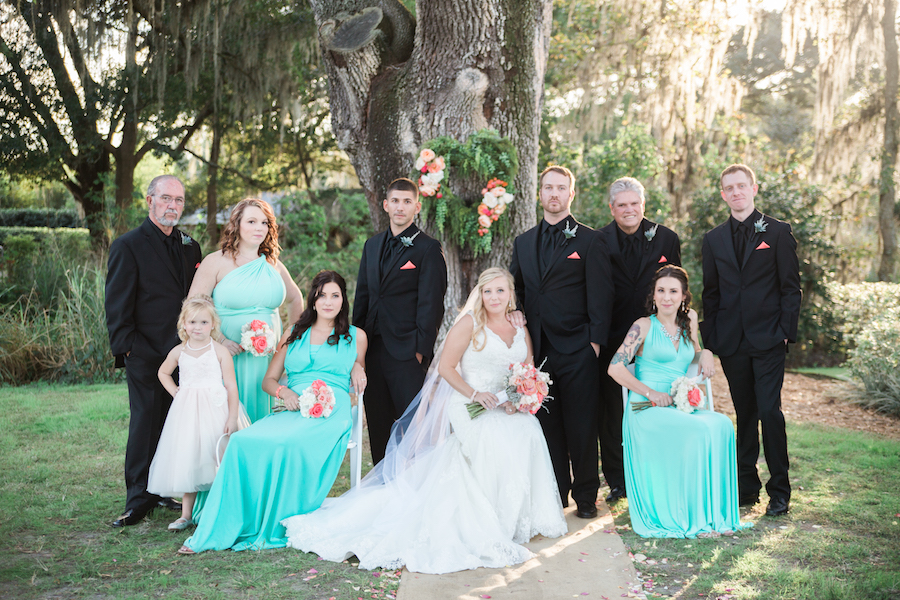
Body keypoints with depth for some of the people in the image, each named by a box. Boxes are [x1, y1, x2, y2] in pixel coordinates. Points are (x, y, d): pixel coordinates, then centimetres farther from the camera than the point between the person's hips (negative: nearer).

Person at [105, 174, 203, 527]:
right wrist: (126, 349, -12)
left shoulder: (190, 247, 14)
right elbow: (117, 305, -7)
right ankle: (139, 499, 13)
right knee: (145, 425, 2)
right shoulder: (128, 246, -4)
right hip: (146, 355, -5)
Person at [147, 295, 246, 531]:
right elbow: (163, 373, 27)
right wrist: (174, 392, 10)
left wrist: (232, 418, -11)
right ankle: (186, 514, 14)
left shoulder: (220, 352, -4)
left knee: (213, 459, -4)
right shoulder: (178, 352, 7)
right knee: (186, 460, 6)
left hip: (214, 412, -3)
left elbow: (231, 386, -5)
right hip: (186, 412, 4)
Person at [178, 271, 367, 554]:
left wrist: (358, 368, 5)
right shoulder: (294, 334, 24)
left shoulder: (356, 336, 19)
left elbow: (358, 376, 30)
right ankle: (221, 528, -22)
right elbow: (268, 380, 21)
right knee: (241, 440, -27)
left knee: (288, 444, -36)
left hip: (332, 412, -3)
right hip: (292, 411, 3)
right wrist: (284, 392, -3)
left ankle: (277, 527, -21)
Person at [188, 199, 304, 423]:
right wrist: (220, 340, -17)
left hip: (266, 359, 4)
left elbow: (295, 298, 26)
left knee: (260, 412, 7)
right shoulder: (216, 262, -2)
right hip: (229, 355, -4)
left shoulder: (273, 265, 11)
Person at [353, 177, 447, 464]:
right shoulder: (372, 245, 15)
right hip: (372, 348, 6)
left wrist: (421, 349, -14)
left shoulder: (428, 249, -5)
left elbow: (431, 304, -9)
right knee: (378, 426, 12)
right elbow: (362, 296, 17)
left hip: (407, 352, -6)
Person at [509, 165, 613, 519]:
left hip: (576, 351, -4)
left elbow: (600, 297, -4)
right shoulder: (523, 243, 14)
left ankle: (585, 496, 16)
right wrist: (516, 313, 0)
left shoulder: (589, 241, 0)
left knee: (581, 428, 2)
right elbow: (516, 289, 21)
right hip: (537, 350, 4)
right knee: (547, 426, 9)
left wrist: (595, 342, -10)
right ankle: (555, 493, 22)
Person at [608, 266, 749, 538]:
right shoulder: (644, 326, -2)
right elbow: (615, 368, -7)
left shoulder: (689, 319, 15)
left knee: (721, 424, -26)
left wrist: (705, 354, 7)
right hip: (647, 411, -5)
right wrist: (651, 393, -14)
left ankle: (713, 513, -21)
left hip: (682, 408, 5)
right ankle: (692, 518, -22)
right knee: (698, 430, -32)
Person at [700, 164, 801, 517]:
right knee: (744, 414, 9)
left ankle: (779, 490, 5)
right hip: (731, 341, 3)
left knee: (769, 411, -9)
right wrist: (710, 339, 6)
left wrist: (786, 331, -7)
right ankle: (747, 486, 18)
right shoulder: (713, 240, 12)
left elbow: (791, 287, 1)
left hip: (768, 339, -3)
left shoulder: (778, 233, 3)